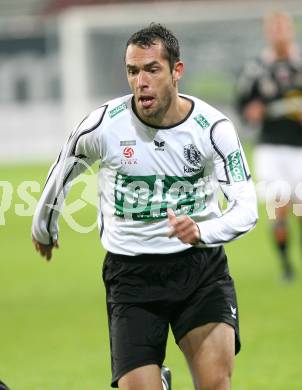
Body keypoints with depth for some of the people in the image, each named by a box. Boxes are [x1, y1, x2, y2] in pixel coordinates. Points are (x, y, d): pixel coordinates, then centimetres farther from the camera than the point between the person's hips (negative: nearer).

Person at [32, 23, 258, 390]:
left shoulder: (213, 127, -10)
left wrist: (201, 232, -31)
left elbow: (246, 208, -12)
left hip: (201, 264, 0)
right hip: (130, 272, 0)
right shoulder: (103, 125, -10)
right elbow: (64, 168, 11)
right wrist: (43, 225, 26)